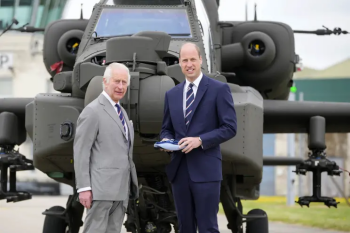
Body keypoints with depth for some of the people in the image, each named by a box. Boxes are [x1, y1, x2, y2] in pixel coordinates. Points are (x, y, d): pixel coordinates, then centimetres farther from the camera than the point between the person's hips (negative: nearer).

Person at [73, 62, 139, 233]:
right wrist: (84, 188, -17)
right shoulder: (93, 112, -8)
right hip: (102, 188, -8)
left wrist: (131, 186, 15)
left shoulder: (121, 112, 19)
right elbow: (80, 152, -12)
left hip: (121, 190, 8)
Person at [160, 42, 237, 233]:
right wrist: (166, 140, -2)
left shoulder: (219, 89, -1)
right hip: (179, 170, 5)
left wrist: (200, 140, -16)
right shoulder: (171, 94, 15)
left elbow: (230, 127, -5)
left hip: (205, 169, -5)